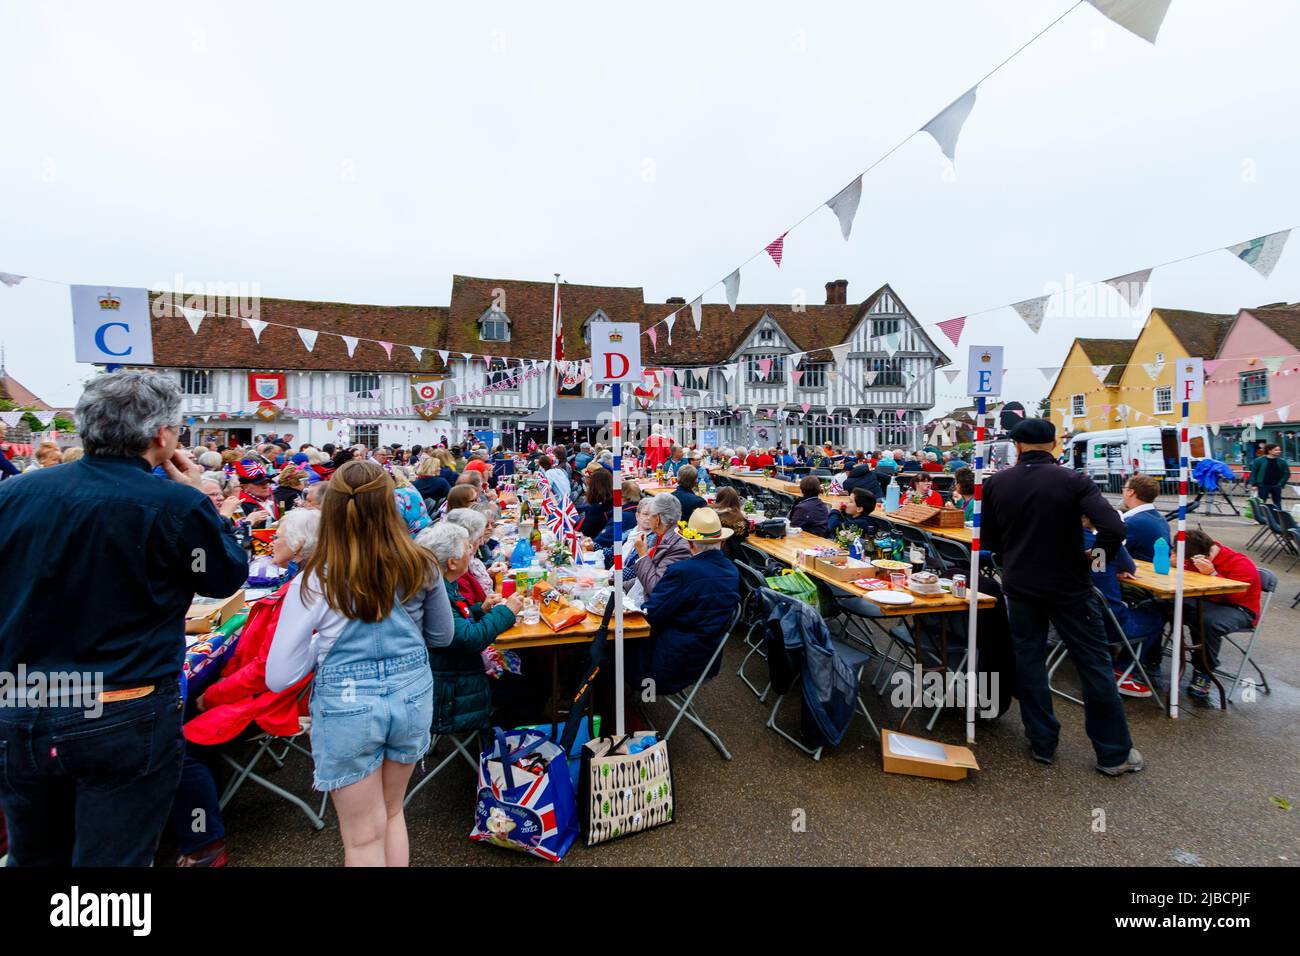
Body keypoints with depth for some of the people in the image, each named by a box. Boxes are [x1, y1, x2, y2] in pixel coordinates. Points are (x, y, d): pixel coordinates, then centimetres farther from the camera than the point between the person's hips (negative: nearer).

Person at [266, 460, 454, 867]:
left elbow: (279, 677, -12)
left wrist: (321, 641, 4)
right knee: (392, 813, 27)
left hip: (346, 706, -2)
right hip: (412, 695, 3)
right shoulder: (420, 567, -10)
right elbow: (442, 636, 7)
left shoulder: (313, 583, -16)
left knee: (364, 836, 18)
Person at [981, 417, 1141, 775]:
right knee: (1094, 665, 11)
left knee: (1029, 662, 13)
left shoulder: (995, 484, -5)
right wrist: (1098, 555, -3)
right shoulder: (1073, 481, -12)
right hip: (1069, 587, -2)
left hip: (1020, 586, 2)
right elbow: (1114, 528, -22)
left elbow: (988, 539, 2)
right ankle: (1114, 753, 22)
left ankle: (1042, 744, 23)